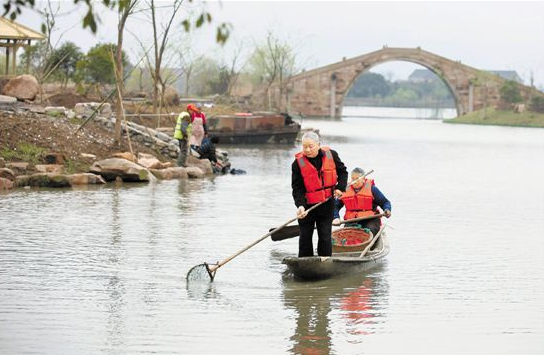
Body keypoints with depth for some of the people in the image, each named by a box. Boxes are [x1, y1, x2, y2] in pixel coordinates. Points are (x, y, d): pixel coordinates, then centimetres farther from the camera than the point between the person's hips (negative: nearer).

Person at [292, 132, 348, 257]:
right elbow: (297, 188, -12)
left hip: (327, 204, 1)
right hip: (307, 205, -1)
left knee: (325, 236, 2)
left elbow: (342, 171, 12)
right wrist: (300, 206, -26)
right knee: (305, 237, 6)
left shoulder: (331, 155, -5)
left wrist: (340, 188, -3)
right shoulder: (298, 163, -11)